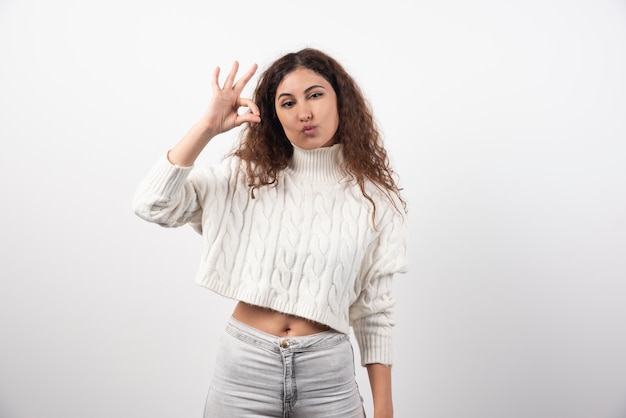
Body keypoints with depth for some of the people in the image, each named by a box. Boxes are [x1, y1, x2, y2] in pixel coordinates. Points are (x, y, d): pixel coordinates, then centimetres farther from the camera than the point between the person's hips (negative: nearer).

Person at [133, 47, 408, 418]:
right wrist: (209, 126, -18)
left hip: (327, 371, 0)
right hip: (243, 364, 1)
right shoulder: (246, 177, -2)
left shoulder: (374, 197, -3)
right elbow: (153, 205, -12)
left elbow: (375, 311, 1)